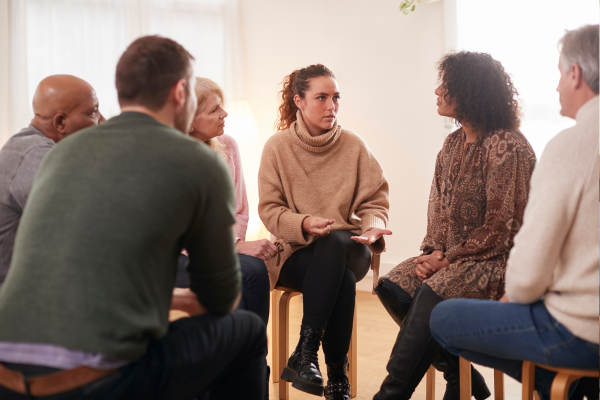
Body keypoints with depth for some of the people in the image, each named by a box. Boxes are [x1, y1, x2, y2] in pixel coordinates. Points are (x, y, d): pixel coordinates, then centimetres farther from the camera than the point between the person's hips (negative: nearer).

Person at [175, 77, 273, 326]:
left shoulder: (227, 146, 6)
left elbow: (239, 210, 10)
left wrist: (234, 243, -10)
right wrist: (236, 246, -21)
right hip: (178, 259, -5)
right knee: (253, 270, -29)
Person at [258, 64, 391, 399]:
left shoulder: (354, 145, 3)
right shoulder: (277, 147, 0)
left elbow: (374, 202, 5)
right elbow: (270, 209, -2)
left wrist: (373, 227, -18)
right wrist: (304, 224, -22)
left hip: (348, 248, 1)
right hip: (295, 250, -1)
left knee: (334, 242, -36)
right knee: (342, 279, -33)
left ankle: (305, 353, -29)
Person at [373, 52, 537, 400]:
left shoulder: (508, 147, -14)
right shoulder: (454, 143, 12)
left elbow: (499, 228, -16)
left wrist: (448, 258, -14)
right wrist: (434, 251, -3)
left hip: (496, 257, -8)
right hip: (452, 255, 8)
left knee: (433, 294, -30)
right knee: (392, 286, -11)